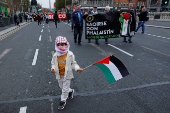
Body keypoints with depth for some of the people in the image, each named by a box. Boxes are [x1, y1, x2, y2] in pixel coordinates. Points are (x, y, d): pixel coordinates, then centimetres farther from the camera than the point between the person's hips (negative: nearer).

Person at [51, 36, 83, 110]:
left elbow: (73, 63, -3)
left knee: (65, 88, 4)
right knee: (62, 87, 21)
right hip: (59, 75, 4)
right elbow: (53, 63, 6)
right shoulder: (55, 55, -7)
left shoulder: (70, 54, -13)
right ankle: (70, 91, 50)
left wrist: (77, 68, -19)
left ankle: (63, 101, 26)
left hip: (67, 75, -4)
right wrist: (53, 68, -15)